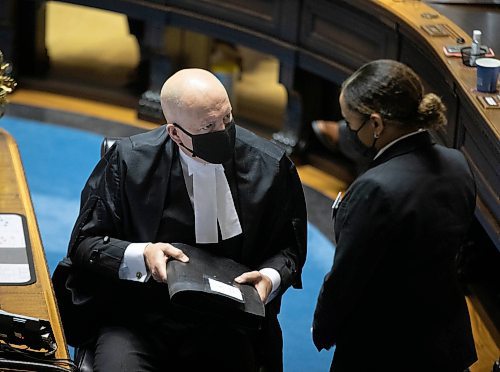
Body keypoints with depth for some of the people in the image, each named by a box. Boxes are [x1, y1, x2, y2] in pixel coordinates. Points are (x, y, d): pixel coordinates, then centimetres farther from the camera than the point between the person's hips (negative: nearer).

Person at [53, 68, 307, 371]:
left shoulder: (272, 167, -2)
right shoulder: (130, 160, -5)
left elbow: (289, 247, 11)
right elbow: (84, 243, 2)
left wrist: (270, 277, -11)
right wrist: (141, 256, -16)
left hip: (225, 328, 2)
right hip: (138, 320, -1)